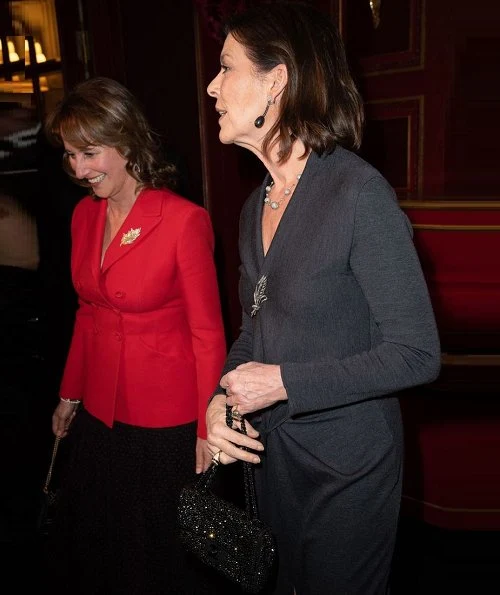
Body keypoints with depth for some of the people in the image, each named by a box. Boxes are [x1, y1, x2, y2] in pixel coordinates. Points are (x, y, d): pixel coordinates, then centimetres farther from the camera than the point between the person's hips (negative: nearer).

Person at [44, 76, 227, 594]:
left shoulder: (184, 221, -18)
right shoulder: (84, 215, 2)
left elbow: (207, 333, -15)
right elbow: (88, 313, 10)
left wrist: (207, 430, -13)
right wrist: (70, 394, 14)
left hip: (167, 421, -6)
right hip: (100, 411, 6)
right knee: (96, 549, 24)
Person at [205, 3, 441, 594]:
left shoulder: (360, 192, -22)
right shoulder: (257, 204, 2)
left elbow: (417, 354, -21)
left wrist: (283, 382, -22)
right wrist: (219, 401, -9)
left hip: (347, 469, -6)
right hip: (269, 452, 7)